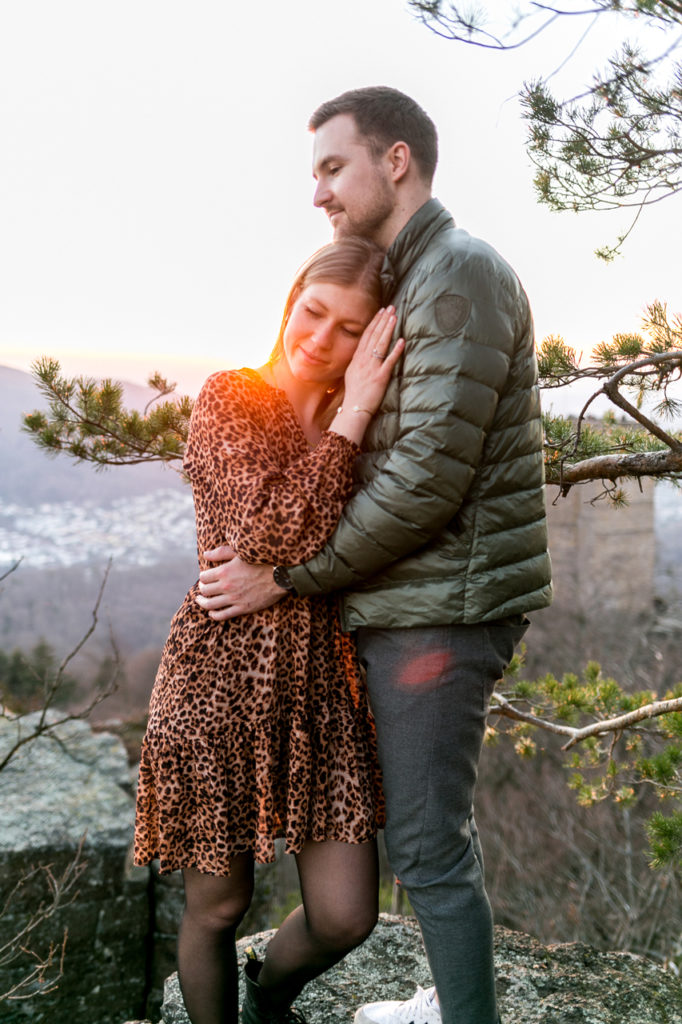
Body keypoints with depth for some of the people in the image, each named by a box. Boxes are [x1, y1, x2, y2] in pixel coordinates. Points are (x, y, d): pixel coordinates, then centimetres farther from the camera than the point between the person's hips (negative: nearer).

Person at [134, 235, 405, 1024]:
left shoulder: (359, 424, 10)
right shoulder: (230, 397, -5)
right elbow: (272, 538, -19)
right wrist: (350, 420, -16)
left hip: (321, 683, 4)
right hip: (222, 679, -4)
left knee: (345, 917, 3)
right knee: (218, 908, 10)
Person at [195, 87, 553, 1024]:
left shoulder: (459, 274, -13)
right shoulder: (409, 283, 18)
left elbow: (430, 475, -21)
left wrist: (289, 574, -16)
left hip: (440, 607, -10)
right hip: (413, 600, 10)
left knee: (427, 843, -3)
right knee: (435, 823, 20)